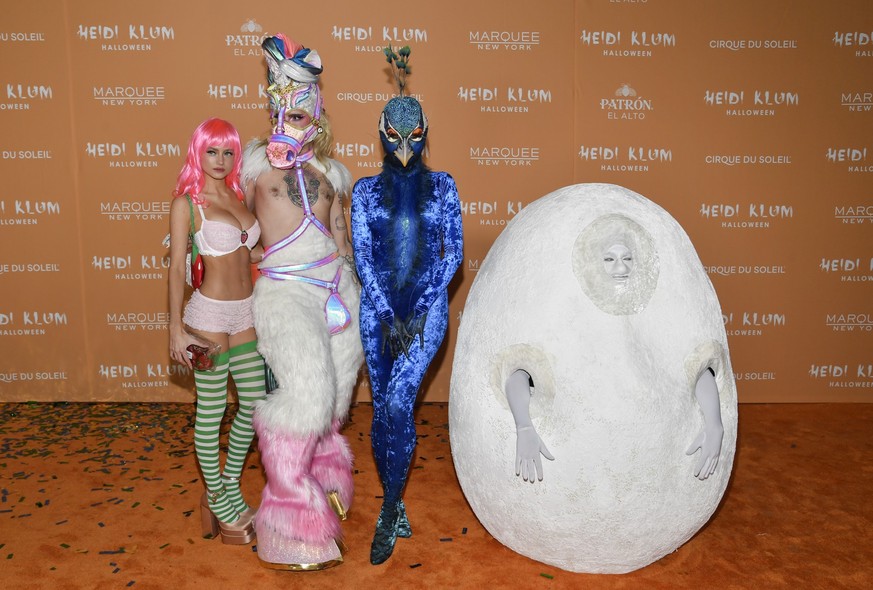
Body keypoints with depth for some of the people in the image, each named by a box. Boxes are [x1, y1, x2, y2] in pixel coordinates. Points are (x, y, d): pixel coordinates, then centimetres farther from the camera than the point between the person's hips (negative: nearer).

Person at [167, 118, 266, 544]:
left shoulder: (238, 195, 11)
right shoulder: (187, 201, -7)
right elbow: (177, 267, -9)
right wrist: (176, 329, -12)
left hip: (246, 313, 7)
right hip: (210, 315, -7)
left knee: (255, 402, 12)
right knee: (211, 413, 5)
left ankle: (228, 488, 32)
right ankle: (219, 502, 23)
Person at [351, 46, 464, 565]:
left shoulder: (442, 186, 5)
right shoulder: (366, 190, 7)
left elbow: (454, 253, 0)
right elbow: (362, 256, 1)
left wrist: (418, 311, -9)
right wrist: (388, 314, -9)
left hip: (428, 307, -2)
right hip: (379, 308, 2)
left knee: (398, 404, -17)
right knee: (384, 411, 6)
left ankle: (388, 513, -2)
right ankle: (397, 508, 23)